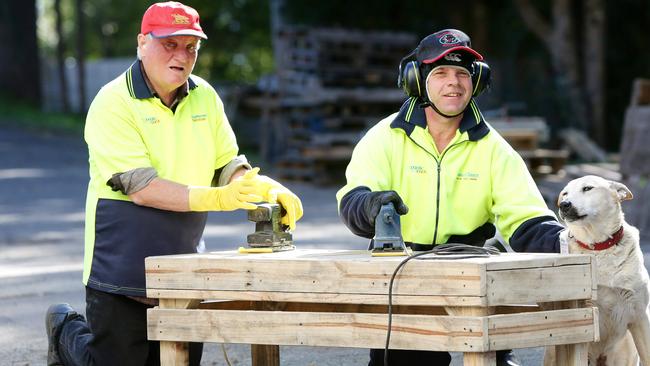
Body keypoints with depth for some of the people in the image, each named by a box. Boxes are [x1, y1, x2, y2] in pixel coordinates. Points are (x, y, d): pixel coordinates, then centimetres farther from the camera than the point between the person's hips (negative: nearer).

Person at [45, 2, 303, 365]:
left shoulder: (204, 97, 6)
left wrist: (270, 188, -11)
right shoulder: (113, 104, -14)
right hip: (122, 273, -6)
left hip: (184, 273, 6)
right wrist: (217, 198, -31)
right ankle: (66, 328, 33)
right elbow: (140, 188, -22)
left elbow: (227, 166, 10)